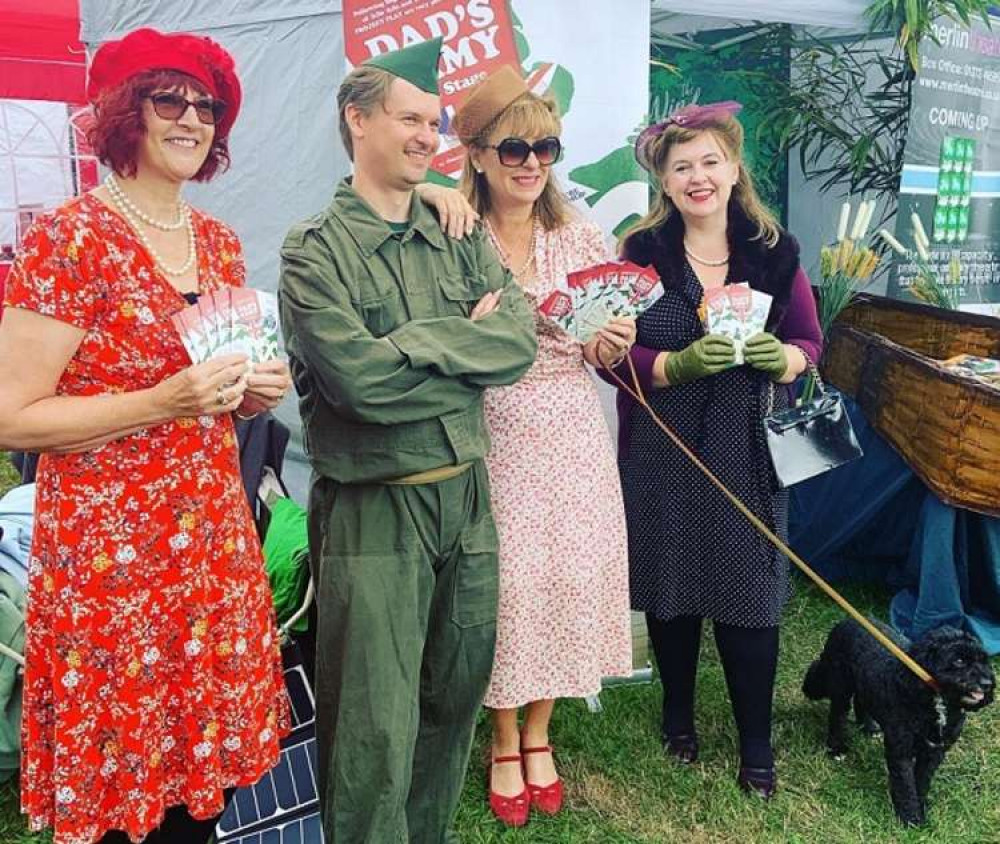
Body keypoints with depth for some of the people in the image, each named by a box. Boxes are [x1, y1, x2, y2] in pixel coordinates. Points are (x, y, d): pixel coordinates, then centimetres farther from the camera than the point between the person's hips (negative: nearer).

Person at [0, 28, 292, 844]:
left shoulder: (220, 243, 9)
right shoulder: (68, 239, -11)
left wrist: (257, 389, 0)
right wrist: (161, 402, -23)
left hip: (215, 542, 6)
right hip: (110, 552, -6)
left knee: (206, 762, 15)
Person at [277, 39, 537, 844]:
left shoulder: (462, 239, 8)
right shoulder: (314, 250, -7)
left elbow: (520, 341, -6)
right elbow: (361, 381, -20)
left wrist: (412, 343, -15)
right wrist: (466, 343, -9)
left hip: (466, 496, 6)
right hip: (374, 511, -5)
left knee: (456, 698, 20)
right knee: (376, 728, 4)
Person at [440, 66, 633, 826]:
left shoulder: (584, 238, 5)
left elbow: (602, 354, 8)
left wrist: (611, 342, -14)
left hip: (571, 436, 3)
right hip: (491, 438, -3)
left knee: (567, 581, 9)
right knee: (503, 587, 4)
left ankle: (538, 736, 34)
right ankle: (505, 746, 30)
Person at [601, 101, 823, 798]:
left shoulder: (775, 250, 1)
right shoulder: (643, 251, -3)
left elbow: (810, 342, 5)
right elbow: (615, 355, -5)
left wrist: (781, 358, -17)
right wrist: (681, 363, -22)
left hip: (748, 453, 0)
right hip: (661, 453, 0)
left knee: (749, 599, 3)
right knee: (671, 591, 10)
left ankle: (757, 746, 24)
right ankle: (679, 714, 36)